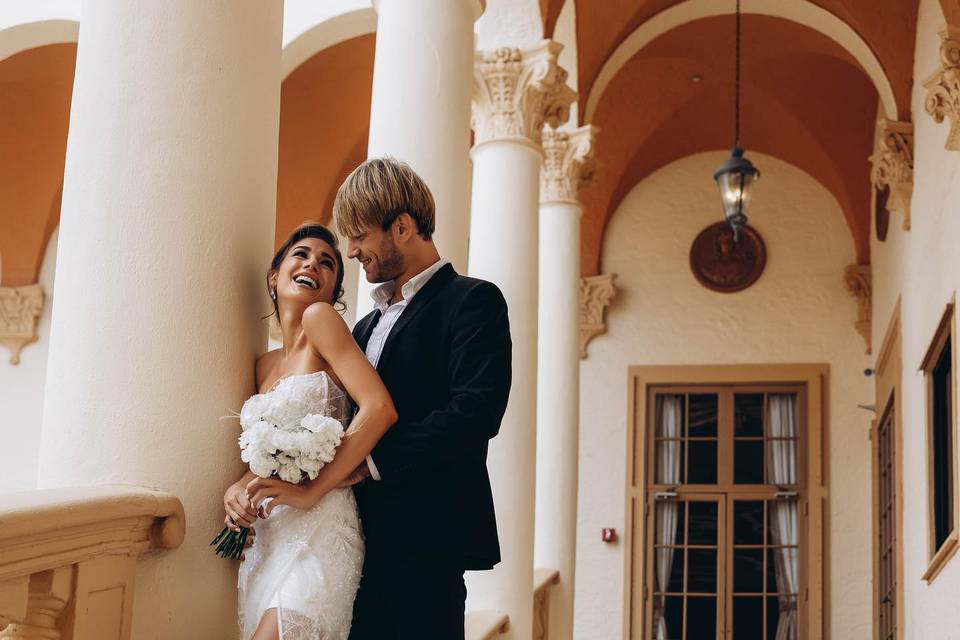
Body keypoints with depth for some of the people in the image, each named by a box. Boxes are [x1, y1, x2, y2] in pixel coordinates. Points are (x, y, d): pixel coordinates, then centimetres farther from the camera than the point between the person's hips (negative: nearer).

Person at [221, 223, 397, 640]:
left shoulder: (320, 318, -4)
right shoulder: (265, 365, 16)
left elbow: (380, 408, -16)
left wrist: (311, 491, -15)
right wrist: (238, 488, -1)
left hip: (319, 531, -7)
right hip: (265, 539, 7)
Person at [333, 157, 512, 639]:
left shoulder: (471, 300, -3)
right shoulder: (366, 327, 23)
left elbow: (477, 412, -16)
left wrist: (371, 462, -16)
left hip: (425, 535, -7)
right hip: (365, 536, 7)